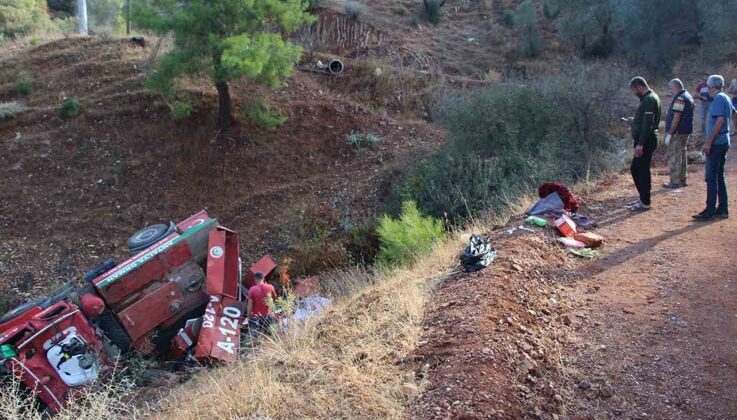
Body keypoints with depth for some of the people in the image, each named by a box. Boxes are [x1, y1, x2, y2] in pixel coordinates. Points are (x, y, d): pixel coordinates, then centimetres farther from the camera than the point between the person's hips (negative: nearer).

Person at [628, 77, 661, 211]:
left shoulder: (649, 100, -16)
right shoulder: (649, 98, 16)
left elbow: (648, 124, -23)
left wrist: (640, 144, -25)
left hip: (646, 141, -10)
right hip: (645, 140, 10)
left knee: (642, 170, -5)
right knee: (635, 169, 15)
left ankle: (645, 203, 2)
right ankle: (643, 198, 24)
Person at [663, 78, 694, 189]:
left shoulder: (680, 98, -18)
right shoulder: (688, 96, 15)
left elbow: (676, 118, -23)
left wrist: (669, 134, -20)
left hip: (678, 132, -10)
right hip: (686, 131, 10)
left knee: (674, 157, -4)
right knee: (681, 155, 16)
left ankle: (675, 182, -1)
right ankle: (682, 180, 23)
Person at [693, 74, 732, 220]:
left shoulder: (718, 99, -13)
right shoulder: (726, 98, 15)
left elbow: (720, 120, -21)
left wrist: (708, 142, -21)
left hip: (716, 143, -10)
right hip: (724, 141, 10)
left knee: (711, 177, -7)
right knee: (719, 176, 13)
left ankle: (710, 211, -6)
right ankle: (723, 209, 17)